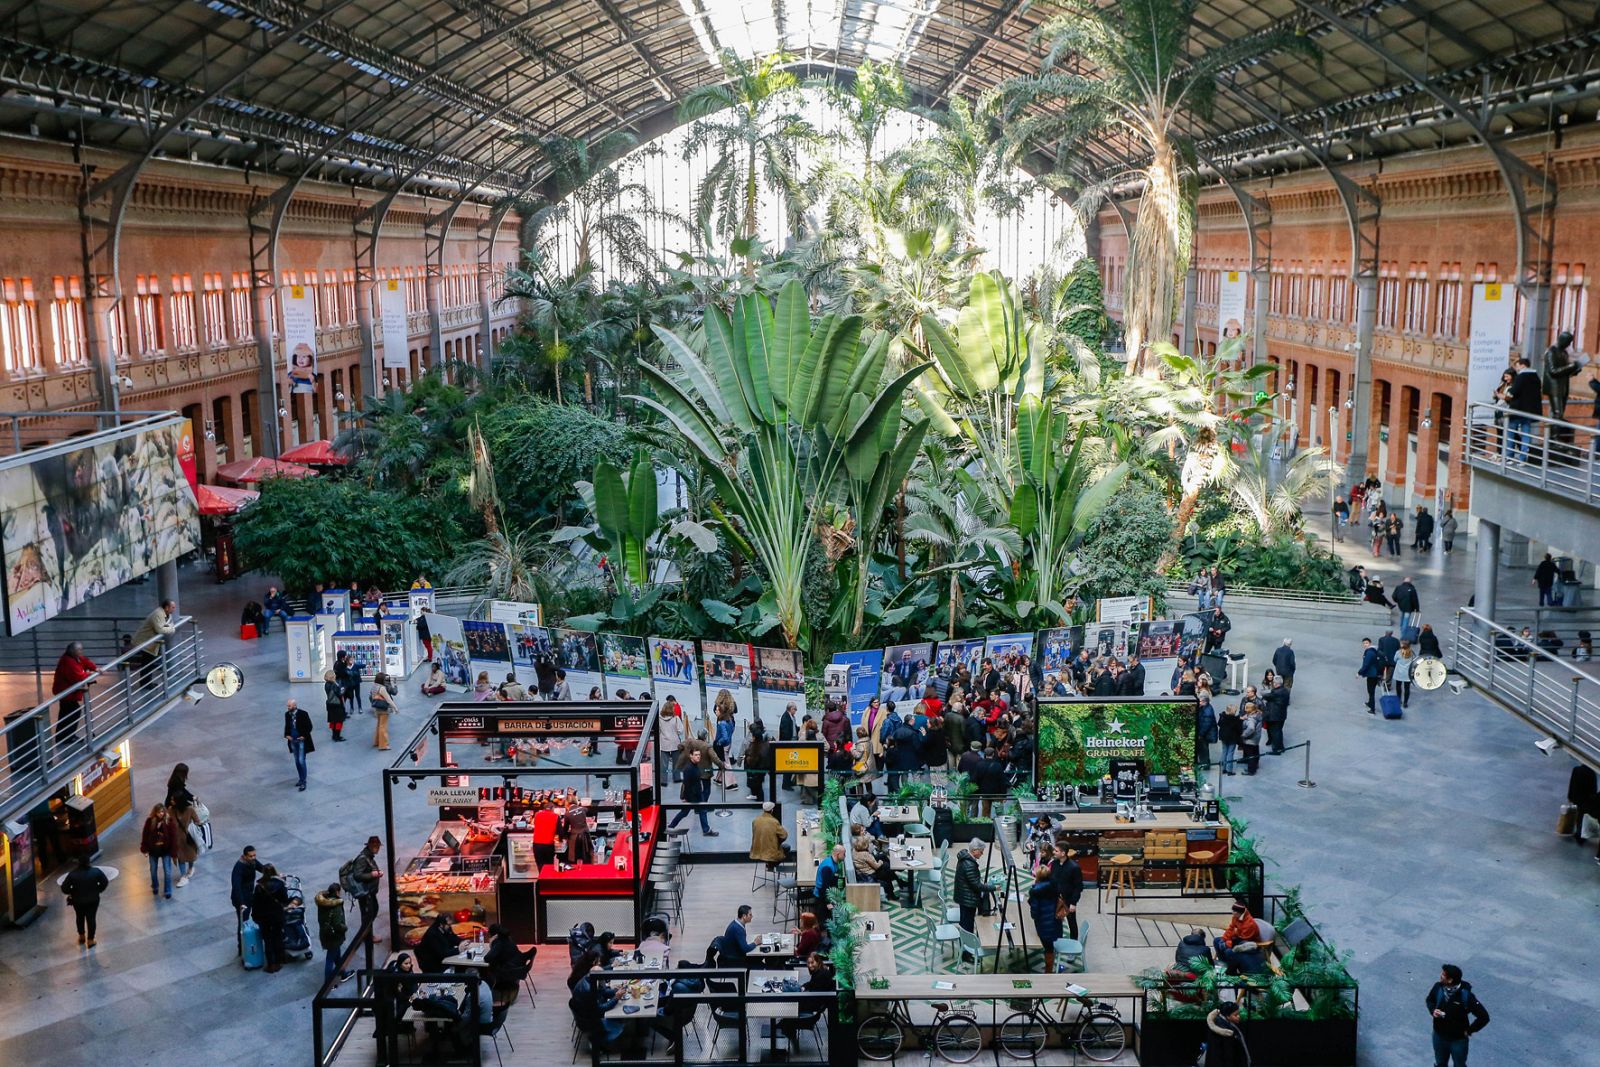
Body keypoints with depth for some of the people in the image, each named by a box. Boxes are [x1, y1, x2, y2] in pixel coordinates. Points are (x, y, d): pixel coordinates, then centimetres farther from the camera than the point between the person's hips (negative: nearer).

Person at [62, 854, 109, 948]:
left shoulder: (72, 874, -19)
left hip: (78, 901, 1)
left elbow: (64, 888, -14)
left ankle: (81, 936, 40)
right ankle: (90, 940, 17)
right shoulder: (96, 871, -17)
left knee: (80, 917, 25)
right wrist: (98, 890, 8)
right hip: (93, 900, -1)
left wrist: (72, 892, 5)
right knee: (91, 918, 11)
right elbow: (105, 882, -7)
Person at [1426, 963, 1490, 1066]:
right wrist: (1433, 1010, -13)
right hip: (1439, 1036, 4)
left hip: (1458, 1040, -4)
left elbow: (1484, 1017, -26)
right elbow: (1430, 1000, 7)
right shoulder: (1438, 987, -15)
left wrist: (1469, 1031, -16)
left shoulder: (1465, 995, -30)